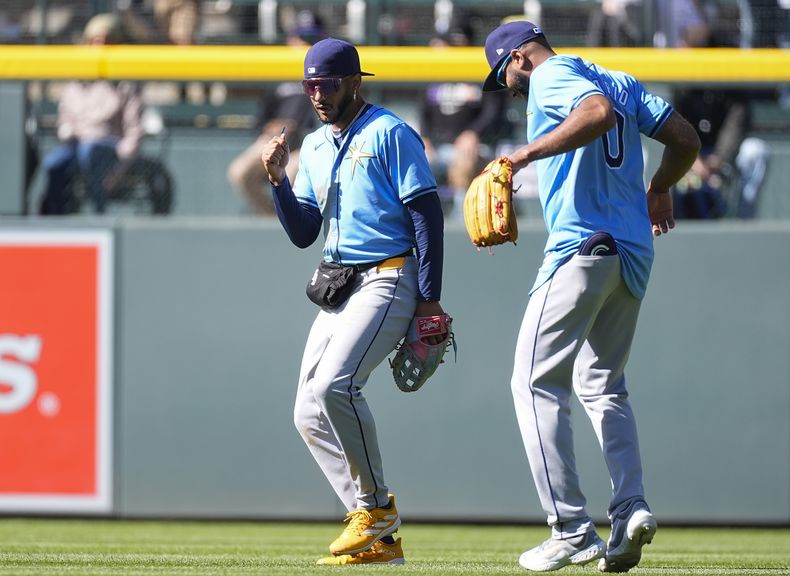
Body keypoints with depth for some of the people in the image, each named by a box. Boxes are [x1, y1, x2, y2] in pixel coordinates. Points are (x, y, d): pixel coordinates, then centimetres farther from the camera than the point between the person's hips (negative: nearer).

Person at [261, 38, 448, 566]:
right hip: (338, 286, 8)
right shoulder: (314, 146, 16)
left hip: (389, 281, -8)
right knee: (310, 415, 0)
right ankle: (380, 540, 3)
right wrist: (279, 180, -3)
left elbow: (428, 215, -10)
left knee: (333, 385, -26)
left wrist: (429, 299, -17)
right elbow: (303, 234, 14)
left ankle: (377, 506, -10)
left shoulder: (390, 134, -6)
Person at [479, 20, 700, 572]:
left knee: (537, 382, -5)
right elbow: (685, 138, 16)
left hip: (581, 246, -9)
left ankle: (572, 530, -13)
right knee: (602, 385, 19)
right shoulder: (621, 80, 21)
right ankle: (631, 509, 0)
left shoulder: (551, 76, -3)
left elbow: (599, 112, -24)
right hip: (634, 254, 9)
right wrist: (660, 188, 34)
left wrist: (526, 154, -21)